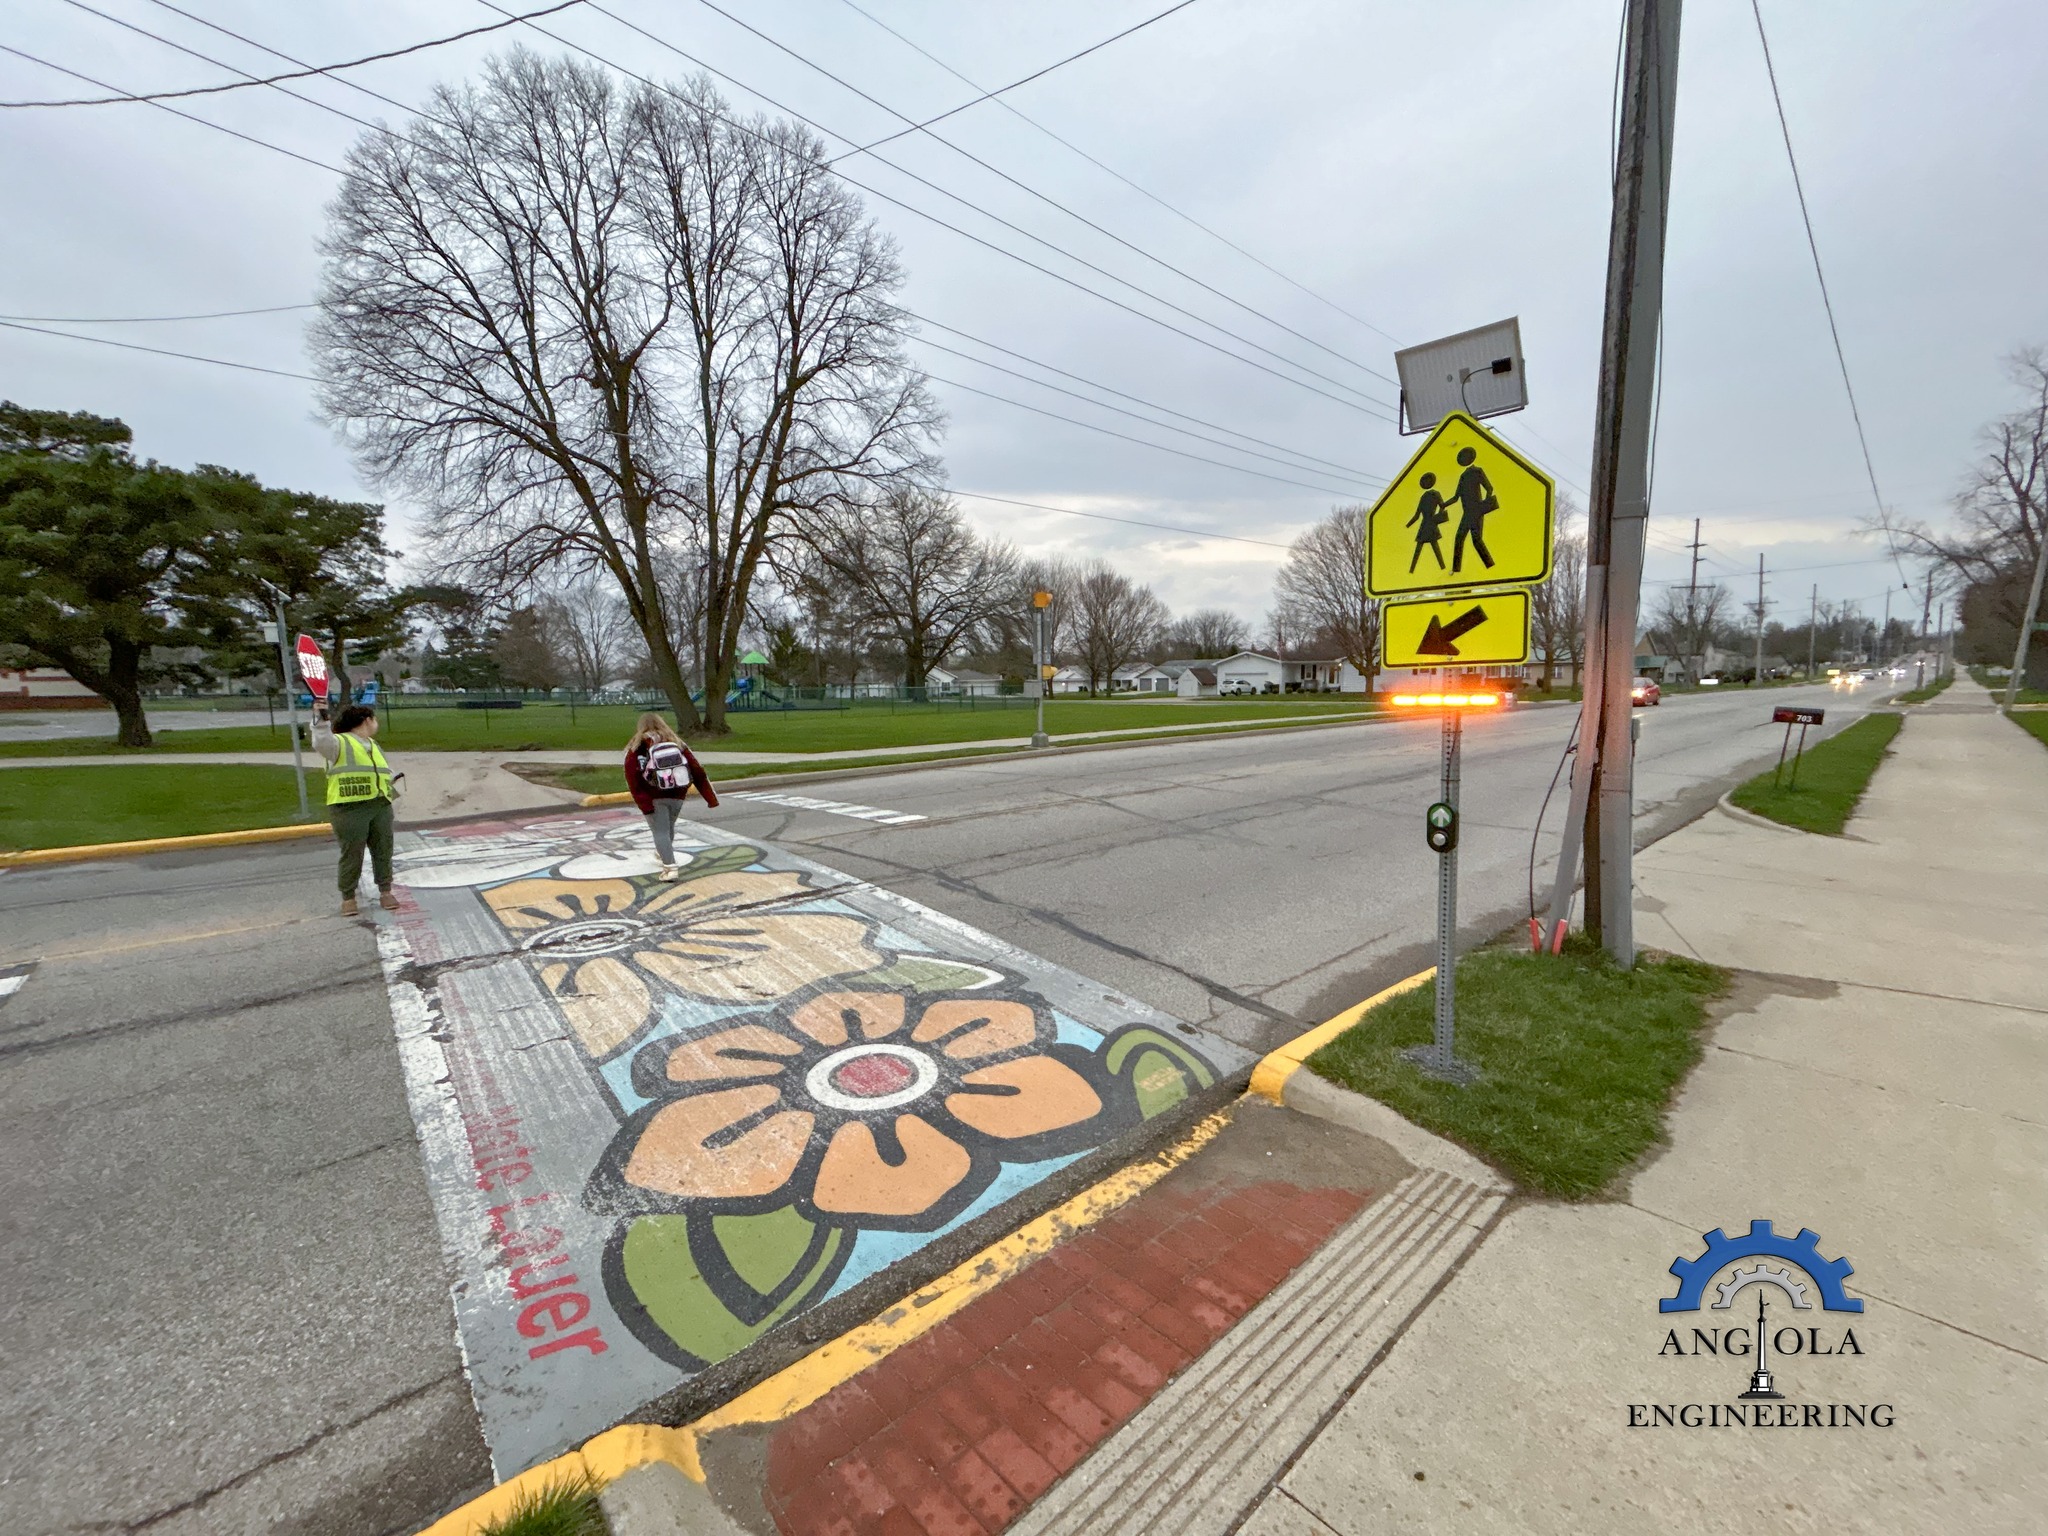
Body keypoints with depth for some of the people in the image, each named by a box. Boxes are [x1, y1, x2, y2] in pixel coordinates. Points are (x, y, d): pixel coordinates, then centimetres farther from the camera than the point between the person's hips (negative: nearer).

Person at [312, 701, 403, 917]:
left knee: (383, 850, 9)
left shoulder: (373, 745, 22)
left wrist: (393, 781, 10)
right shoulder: (339, 742, -2)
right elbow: (321, 744, -25)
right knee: (352, 854, -1)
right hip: (349, 809, -7)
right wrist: (320, 721, -35)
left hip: (381, 806, 7)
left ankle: (385, 892, 19)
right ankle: (348, 897, 10)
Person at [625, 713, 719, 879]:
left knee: (660, 832, -1)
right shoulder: (677, 743, 6)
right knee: (668, 827, 24)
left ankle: (670, 868, -13)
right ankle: (663, 854, 49)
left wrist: (644, 804, -16)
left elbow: (633, 781, -13)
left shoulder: (636, 749, -3)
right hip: (677, 795, 4)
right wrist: (711, 797, 2)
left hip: (654, 798, -4)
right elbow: (697, 770, 2)